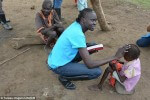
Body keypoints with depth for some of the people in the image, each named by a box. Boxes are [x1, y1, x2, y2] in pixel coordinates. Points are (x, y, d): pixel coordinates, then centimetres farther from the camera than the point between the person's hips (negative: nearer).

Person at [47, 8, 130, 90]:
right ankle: (64, 77, -1)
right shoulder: (78, 34, -30)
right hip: (58, 66, -8)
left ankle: (69, 66, 14)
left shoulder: (76, 25, -4)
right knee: (97, 72, -16)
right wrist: (115, 57, -25)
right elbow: (90, 65, -29)